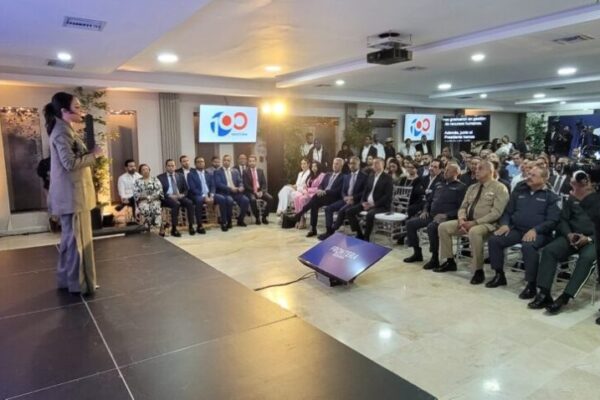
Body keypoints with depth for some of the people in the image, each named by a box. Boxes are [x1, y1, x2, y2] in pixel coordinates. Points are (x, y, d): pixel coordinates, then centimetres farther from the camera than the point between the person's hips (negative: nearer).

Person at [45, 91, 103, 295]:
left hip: (73, 193, 11)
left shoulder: (65, 130, 17)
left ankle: (67, 279, 28)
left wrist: (90, 154, 7)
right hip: (71, 195, -11)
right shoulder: (62, 132, -15)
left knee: (71, 238, 17)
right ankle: (79, 283, 7)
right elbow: (70, 163, -24)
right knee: (77, 238, -3)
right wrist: (94, 155, -12)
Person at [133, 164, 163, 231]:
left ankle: (158, 226, -38)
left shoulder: (155, 179, 15)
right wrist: (145, 197, -11)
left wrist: (152, 197, -13)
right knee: (145, 209, -36)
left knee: (156, 208, -36)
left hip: (155, 200, 0)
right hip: (143, 201, 0)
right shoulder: (137, 181, 15)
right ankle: (147, 228, -35)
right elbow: (135, 194, 5)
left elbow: (160, 190, 2)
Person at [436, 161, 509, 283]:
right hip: (468, 221, 7)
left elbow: (496, 213, -17)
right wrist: (462, 219, -9)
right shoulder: (472, 188, 15)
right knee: (443, 227, -7)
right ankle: (450, 262, 4)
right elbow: (463, 207, 14)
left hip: (487, 224, -7)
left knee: (474, 232, -39)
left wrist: (475, 222, -23)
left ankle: (478, 271, -25)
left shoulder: (499, 188, -7)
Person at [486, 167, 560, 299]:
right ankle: (499, 275, -2)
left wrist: (535, 230, -22)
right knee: (494, 239, -18)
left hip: (538, 233, -5)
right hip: (516, 229, 5)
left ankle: (531, 285, -23)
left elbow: (552, 221, -7)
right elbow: (508, 211, 17)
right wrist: (505, 224, -4)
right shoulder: (519, 191, 15)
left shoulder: (550, 196, 2)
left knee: (528, 246, -37)